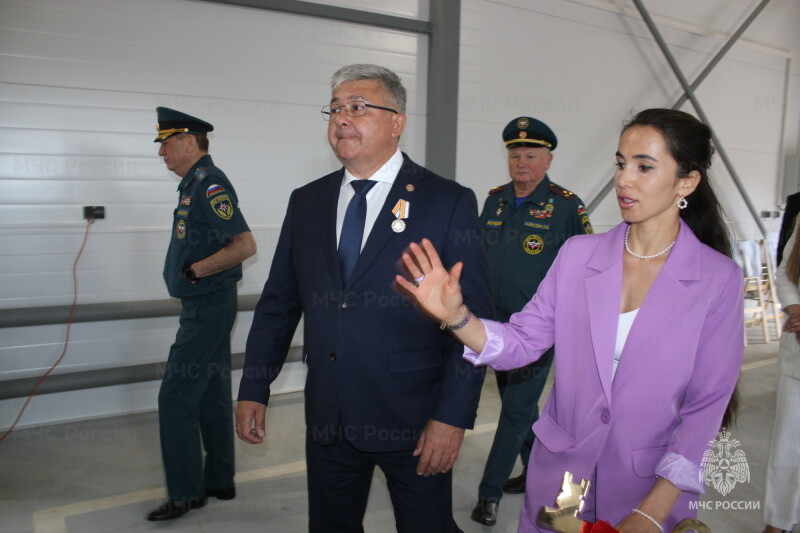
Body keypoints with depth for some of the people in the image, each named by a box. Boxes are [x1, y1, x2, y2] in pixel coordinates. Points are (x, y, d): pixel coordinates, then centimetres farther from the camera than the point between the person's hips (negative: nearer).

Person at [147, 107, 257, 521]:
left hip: (207, 310, -10)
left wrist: (193, 271, -19)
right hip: (205, 306, 10)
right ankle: (219, 481, 27)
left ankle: (186, 493, 7)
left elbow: (244, 245, -25)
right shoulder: (194, 183, 14)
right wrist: (191, 272, 9)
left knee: (175, 398, -5)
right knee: (212, 396, 15)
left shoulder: (210, 184, -17)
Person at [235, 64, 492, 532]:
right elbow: (278, 304, 10)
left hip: (414, 423, -4)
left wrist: (452, 417, -14)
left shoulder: (449, 203, -7)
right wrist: (254, 389, 6)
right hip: (328, 421, 4)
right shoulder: (307, 202, 6)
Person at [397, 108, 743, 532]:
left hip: (653, 487, -2)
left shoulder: (719, 279, -10)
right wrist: (457, 316, -24)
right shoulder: (578, 254, -4)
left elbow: (707, 405, -10)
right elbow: (523, 341, -6)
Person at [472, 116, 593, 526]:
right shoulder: (494, 201, 6)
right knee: (519, 403, 18)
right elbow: (480, 256, 14)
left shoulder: (567, 206, -9)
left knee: (516, 408, -1)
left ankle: (489, 492, 11)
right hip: (497, 324, 6)